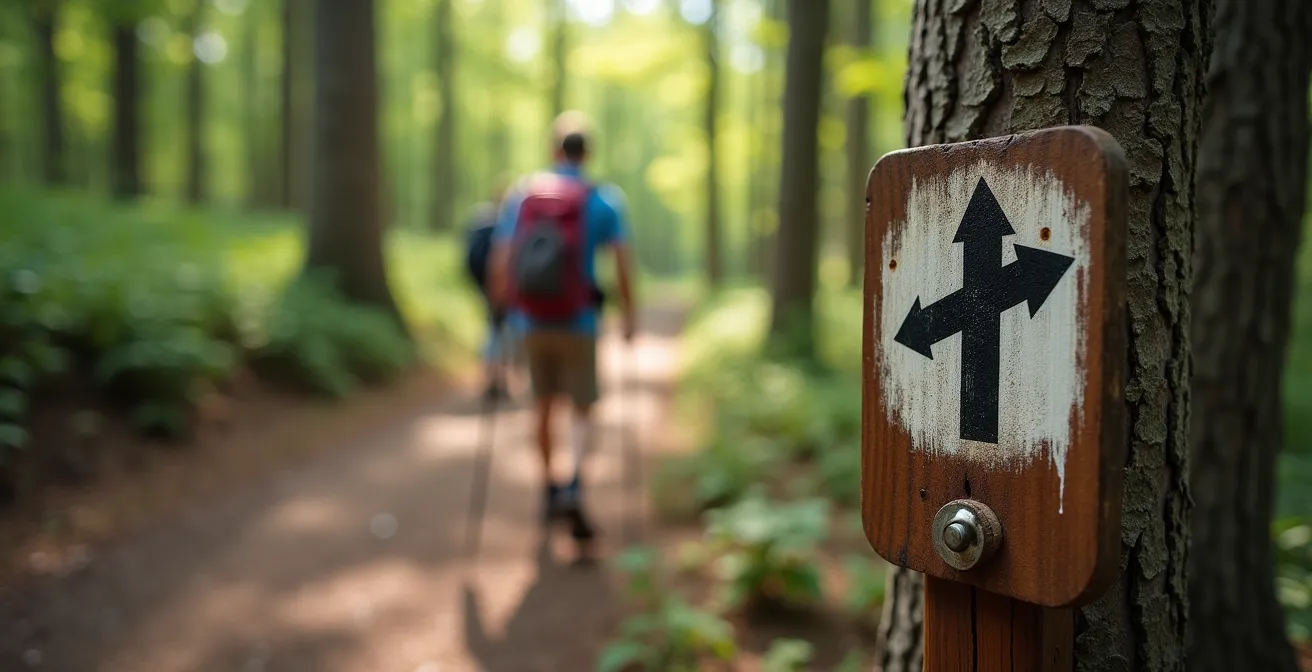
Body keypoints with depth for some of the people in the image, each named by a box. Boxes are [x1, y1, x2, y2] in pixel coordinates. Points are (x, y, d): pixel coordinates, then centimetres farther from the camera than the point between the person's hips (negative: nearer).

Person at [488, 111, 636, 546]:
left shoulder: (520, 195, 1)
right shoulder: (604, 200, -5)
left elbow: (500, 262, 1)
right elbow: (622, 265, -9)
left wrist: (506, 303, 16)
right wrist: (628, 316, 3)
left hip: (532, 322, 3)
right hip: (578, 324, -2)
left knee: (544, 404, 18)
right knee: (582, 409, 7)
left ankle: (550, 491, 28)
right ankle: (574, 486, -15)